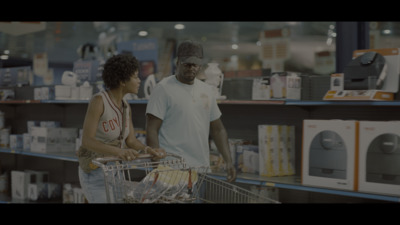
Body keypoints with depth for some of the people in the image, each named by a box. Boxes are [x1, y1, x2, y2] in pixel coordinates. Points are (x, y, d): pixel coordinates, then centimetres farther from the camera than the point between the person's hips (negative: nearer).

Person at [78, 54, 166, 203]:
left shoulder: (125, 107, 4)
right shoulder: (97, 100, -22)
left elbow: (131, 142, 0)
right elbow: (86, 141, -27)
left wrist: (149, 150, -22)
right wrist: (119, 151, -43)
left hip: (112, 173, 9)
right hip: (94, 173, -9)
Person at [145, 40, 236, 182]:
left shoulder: (206, 90, 16)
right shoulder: (163, 89, -3)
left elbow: (218, 129, 21)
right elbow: (151, 131, -8)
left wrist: (228, 161, 12)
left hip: (202, 168, 6)